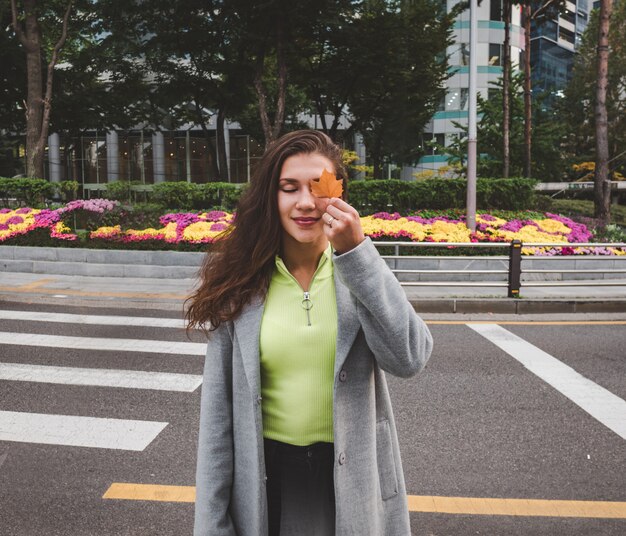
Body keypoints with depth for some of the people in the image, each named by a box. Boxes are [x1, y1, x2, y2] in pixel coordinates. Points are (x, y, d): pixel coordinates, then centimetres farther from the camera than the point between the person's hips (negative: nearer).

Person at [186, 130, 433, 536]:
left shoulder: (362, 269, -6)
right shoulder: (241, 284, -8)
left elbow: (410, 359, -21)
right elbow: (218, 408, -4)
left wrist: (356, 253, -25)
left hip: (352, 475, 0)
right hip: (267, 477, 0)